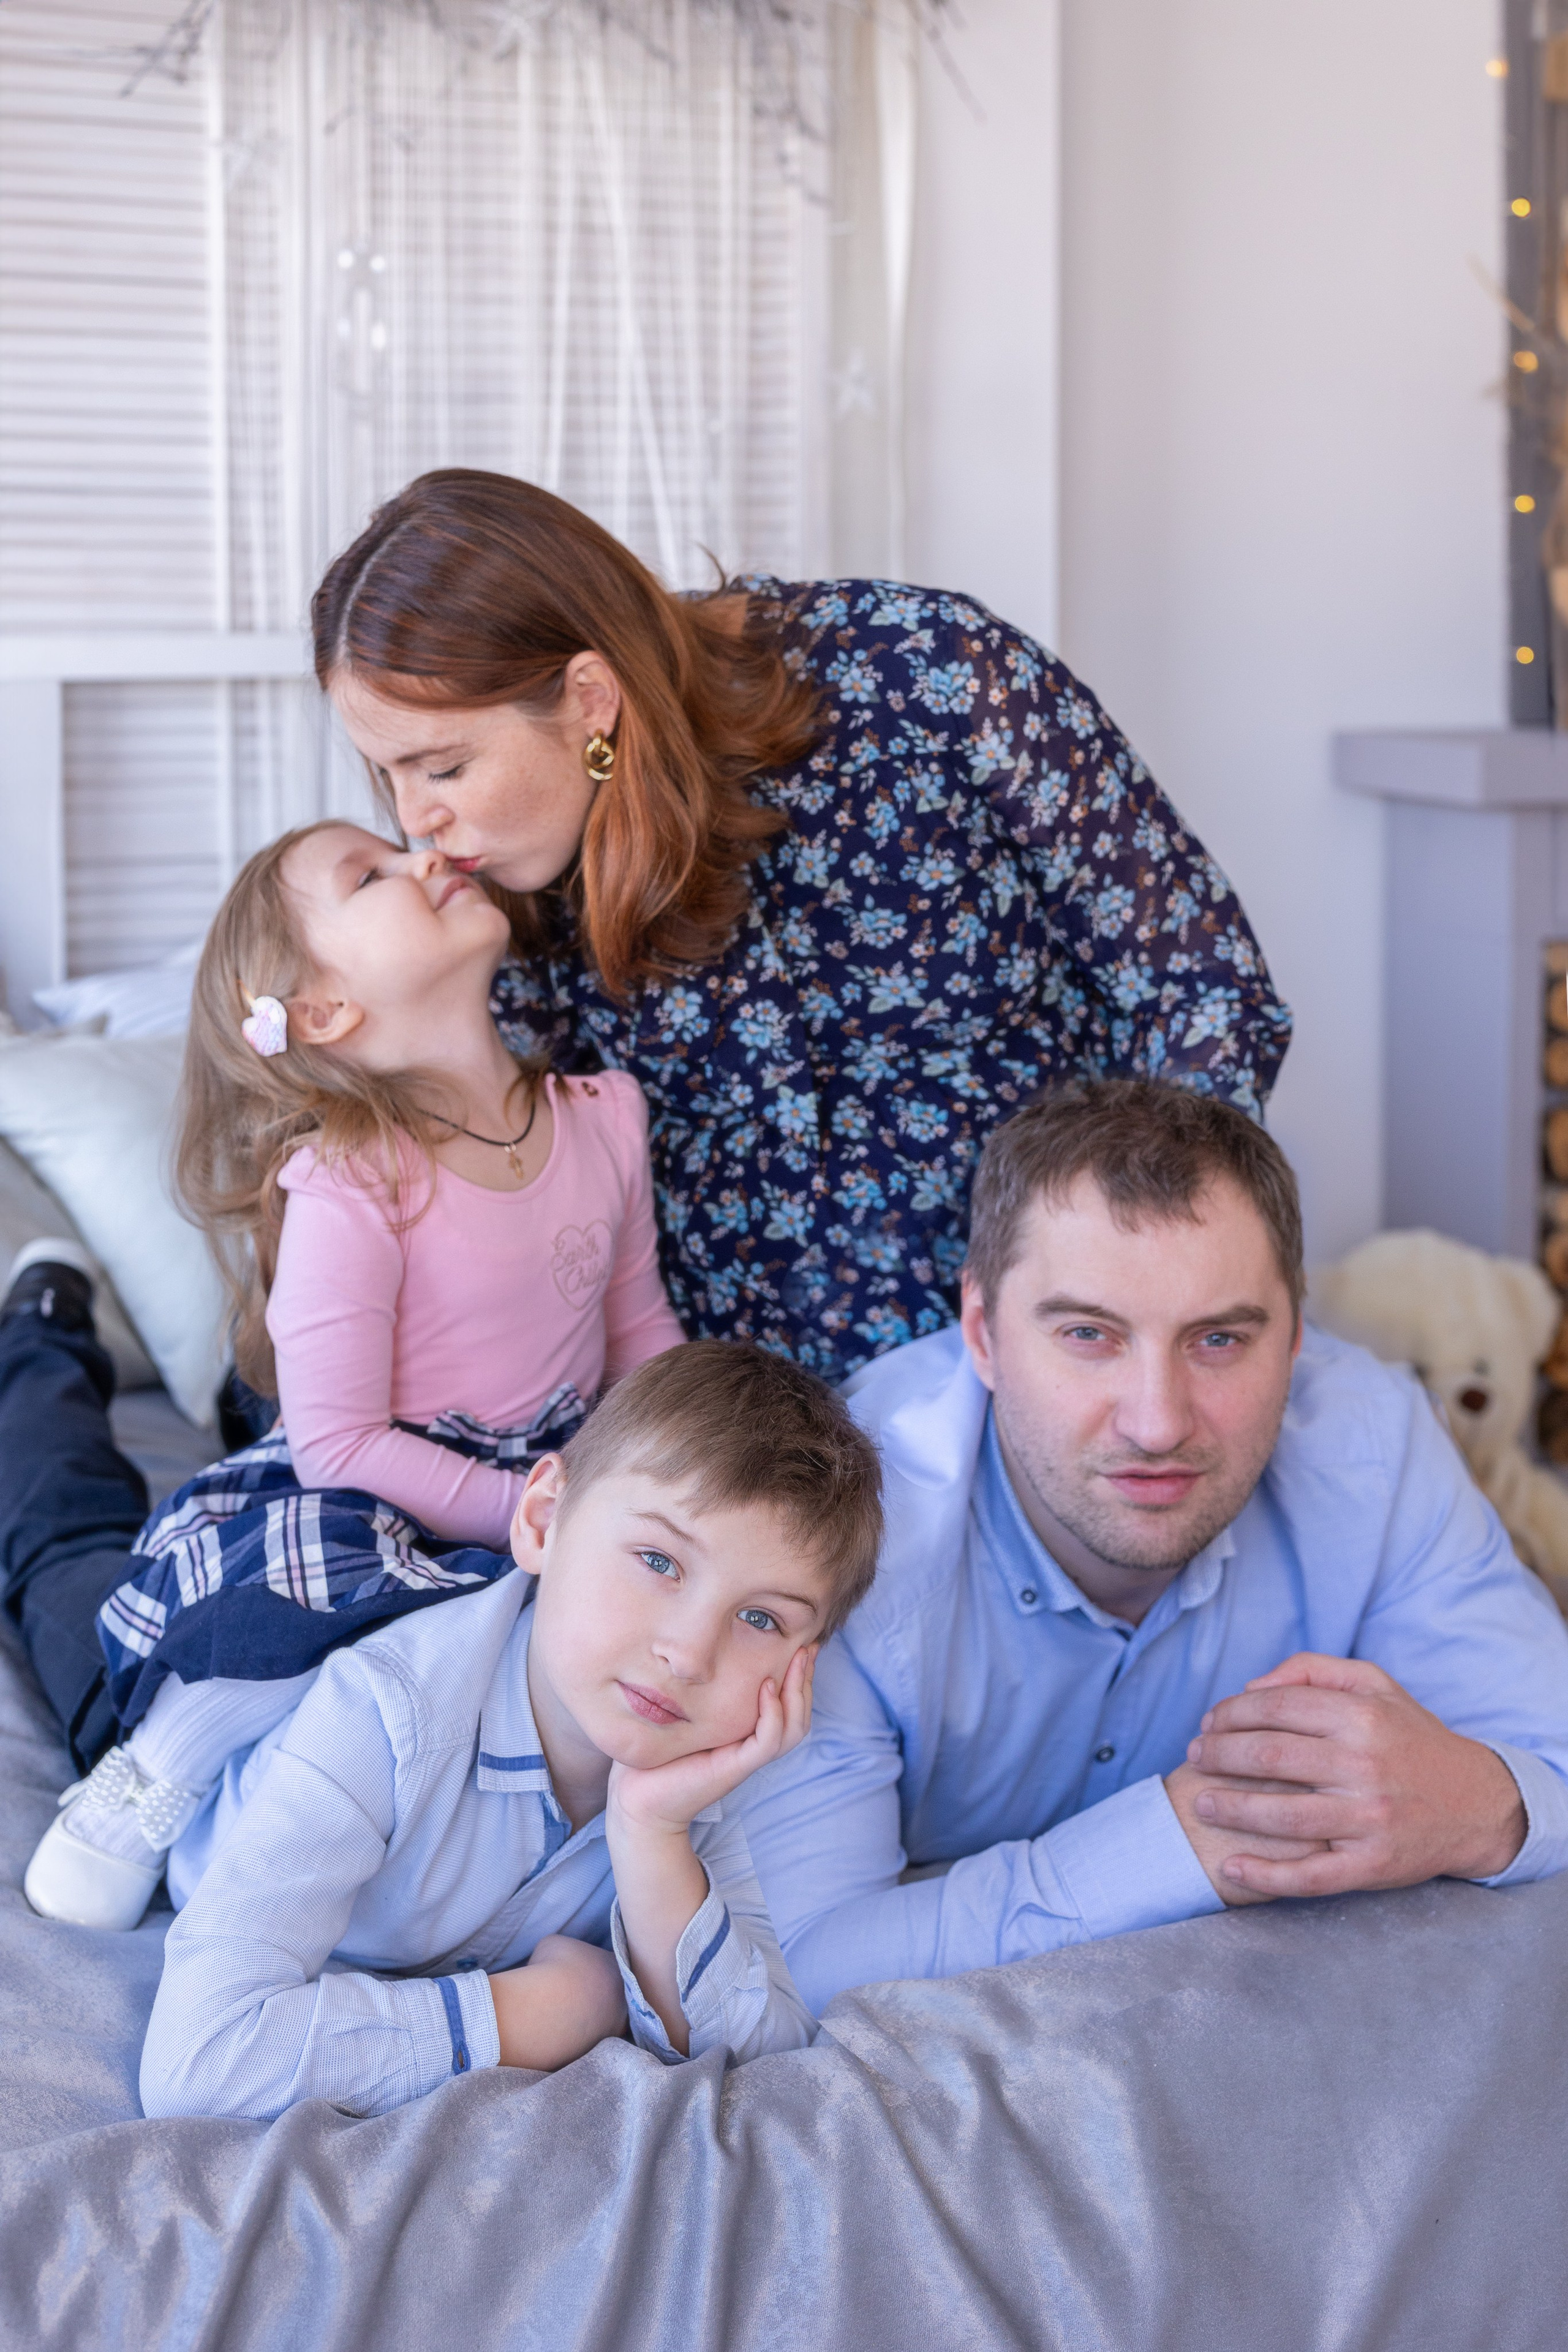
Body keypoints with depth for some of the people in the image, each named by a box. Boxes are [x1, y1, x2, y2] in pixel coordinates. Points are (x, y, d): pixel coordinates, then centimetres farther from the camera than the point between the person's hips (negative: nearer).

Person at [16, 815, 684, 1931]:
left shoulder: (606, 1113, 1)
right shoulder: (346, 1188, -18)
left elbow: (641, 1329, 13)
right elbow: (338, 1444, -19)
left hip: (550, 1483, 7)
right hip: (359, 1505, -7)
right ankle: (160, 1772, -11)